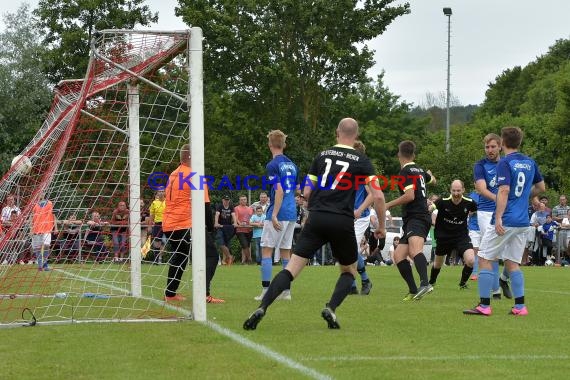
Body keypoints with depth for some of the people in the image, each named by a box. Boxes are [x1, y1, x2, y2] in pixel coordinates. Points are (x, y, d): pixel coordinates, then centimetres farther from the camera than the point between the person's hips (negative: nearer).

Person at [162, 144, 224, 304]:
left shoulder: (173, 175, 15)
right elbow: (204, 205, -12)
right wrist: (211, 227, -2)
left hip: (169, 225, 8)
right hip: (187, 225, -8)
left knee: (179, 256, 25)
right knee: (211, 255, -6)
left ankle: (170, 293, 26)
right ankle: (204, 294, -20)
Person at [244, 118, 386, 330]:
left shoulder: (323, 155, 12)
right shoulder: (361, 161, 4)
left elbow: (306, 192, 13)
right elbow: (378, 195, -2)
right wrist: (382, 226, 10)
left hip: (317, 219, 2)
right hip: (343, 223, -2)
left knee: (292, 268, -1)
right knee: (349, 271, 20)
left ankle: (262, 308, -18)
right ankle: (331, 308, -3)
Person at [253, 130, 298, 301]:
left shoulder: (272, 165, -9)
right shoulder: (292, 165, 13)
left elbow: (279, 191, -18)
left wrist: (274, 215, -19)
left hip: (278, 214, -7)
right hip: (292, 213, 7)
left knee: (266, 250, -3)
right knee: (286, 252, 10)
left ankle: (265, 291, -8)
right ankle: (287, 291, 9)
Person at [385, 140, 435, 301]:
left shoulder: (406, 172, -7)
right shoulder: (420, 170, 19)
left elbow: (410, 196, -19)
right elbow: (432, 180, 42)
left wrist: (389, 204, -10)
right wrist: (429, 174, 66)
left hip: (416, 217, -10)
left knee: (415, 251, -33)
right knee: (398, 256, 9)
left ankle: (425, 284, -55)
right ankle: (413, 291, 8)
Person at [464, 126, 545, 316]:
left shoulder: (505, 163, -11)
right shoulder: (530, 162, 11)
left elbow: (504, 191, -20)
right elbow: (541, 188, 21)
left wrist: (498, 217, -22)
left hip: (505, 221, -7)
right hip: (523, 222, 7)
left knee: (485, 259, 1)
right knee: (512, 263, 12)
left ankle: (484, 305, -2)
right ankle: (520, 306, 5)